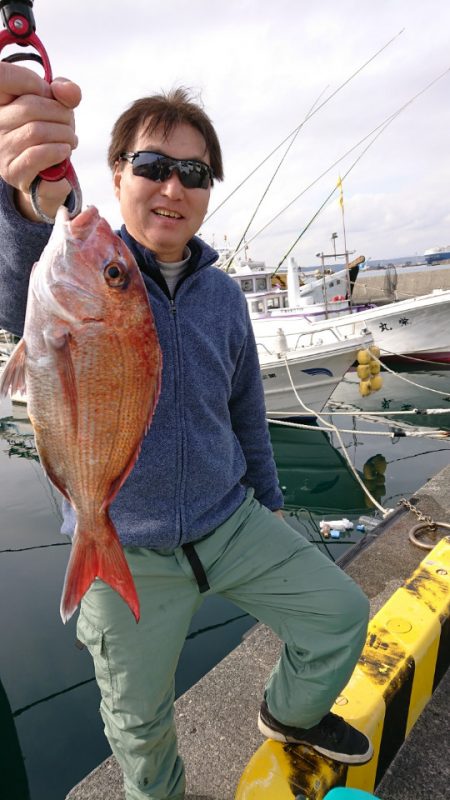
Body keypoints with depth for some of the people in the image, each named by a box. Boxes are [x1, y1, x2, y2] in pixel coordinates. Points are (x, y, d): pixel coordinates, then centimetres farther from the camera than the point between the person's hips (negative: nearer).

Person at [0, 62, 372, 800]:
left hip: (231, 523, 3)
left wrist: (268, 504, 16)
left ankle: (290, 715, 41)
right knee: (139, 719, 17)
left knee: (341, 615, 9)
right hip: (127, 554, -2)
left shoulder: (223, 294, 0)